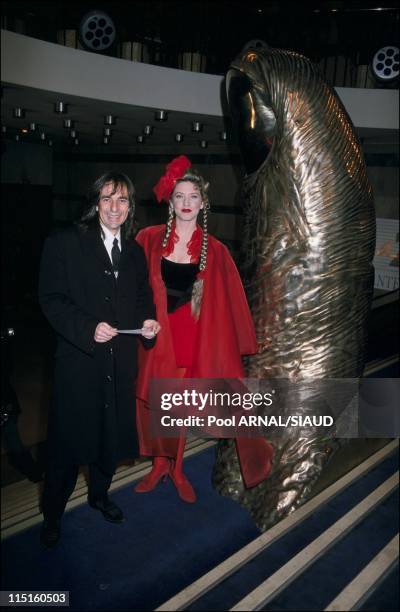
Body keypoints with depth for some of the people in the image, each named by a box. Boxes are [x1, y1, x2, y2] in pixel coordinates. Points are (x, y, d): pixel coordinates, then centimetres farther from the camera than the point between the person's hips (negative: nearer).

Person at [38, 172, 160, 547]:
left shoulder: (134, 250, 12)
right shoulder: (65, 243, -5)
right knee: (68, 438, 5)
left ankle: (99, 494, 42)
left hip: (121, 360, 5)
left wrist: (147, 320, -3)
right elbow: (51, 298, -11)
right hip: (78, 359, -5)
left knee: (113, 431, 16)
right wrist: (88, 328, -23)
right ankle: (52, 514, 26)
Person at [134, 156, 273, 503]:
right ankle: (160, 464, 31)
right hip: (152, 333, 1)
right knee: (149, 401, 8)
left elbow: (227, 302, 2)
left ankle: (176, 468, 29)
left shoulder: (215, 251, -1)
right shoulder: (149, 240, -2)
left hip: (189, 335, -1)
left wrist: (235, 347, 2)